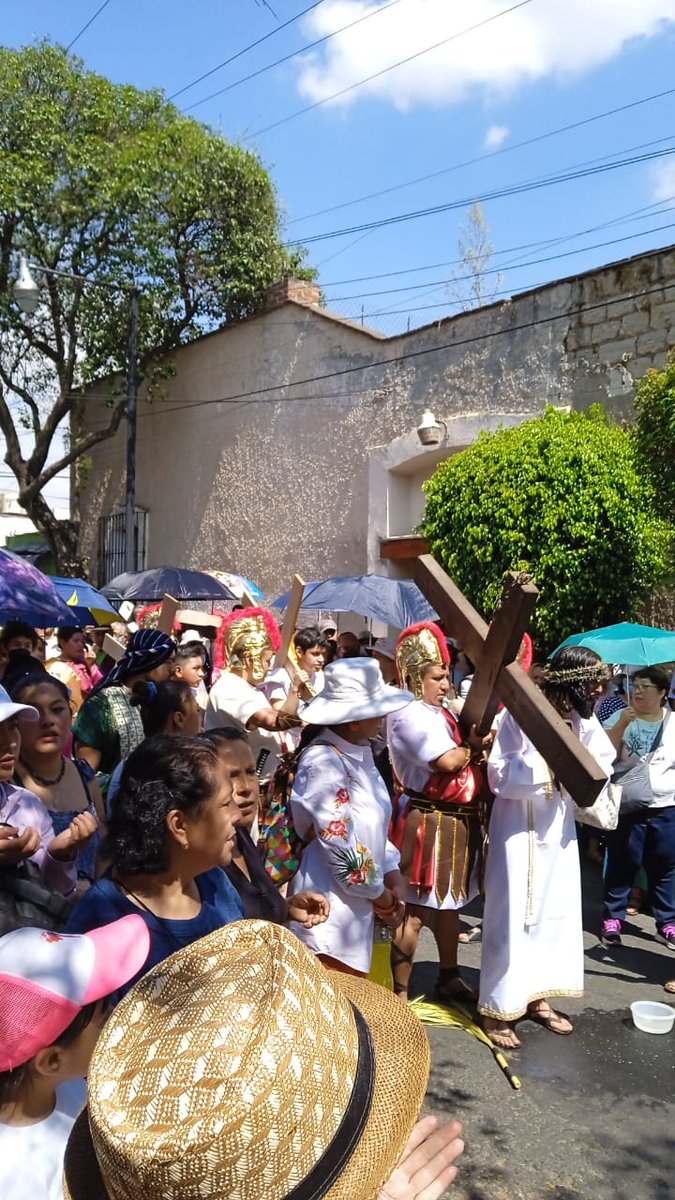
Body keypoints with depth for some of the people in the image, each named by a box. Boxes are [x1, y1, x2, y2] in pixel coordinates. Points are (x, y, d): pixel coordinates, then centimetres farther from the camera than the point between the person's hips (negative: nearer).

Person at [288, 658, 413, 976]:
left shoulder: (358, 752, 6)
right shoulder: (323, 763, -22)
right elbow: (341, 845, -22)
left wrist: (393, 875, 2)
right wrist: (381, 897, -8)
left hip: (357, 902, 9)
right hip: (332, 905, -8)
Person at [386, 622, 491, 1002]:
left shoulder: (442, 711, 15)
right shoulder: (409, 714, -16)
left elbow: (467, 752, 17)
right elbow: (447, 761, -25)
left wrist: (477, 745, -4)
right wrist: (473, 748, -7)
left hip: (459, 821, 10)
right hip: (428, 823, -10)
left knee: (449, 902, 22)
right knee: (414, 910, -3)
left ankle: (450, 977, 37)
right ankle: (400, 992, 7)